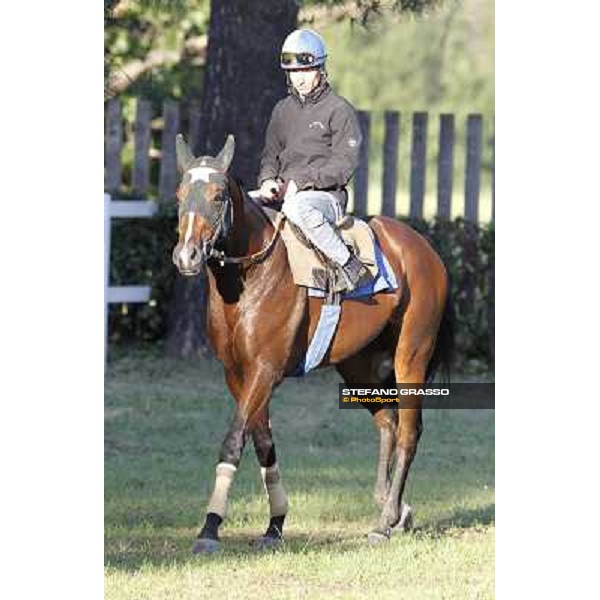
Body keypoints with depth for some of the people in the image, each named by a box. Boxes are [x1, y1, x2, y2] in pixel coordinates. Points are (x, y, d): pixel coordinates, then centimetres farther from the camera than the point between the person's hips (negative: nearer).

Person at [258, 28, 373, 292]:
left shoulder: (339, 110, -2)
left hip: (326, 195, -7)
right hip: (284, 194, 7)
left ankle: (350, 265, -32)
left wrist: (301, 181, -18)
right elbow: (270, 154, 24)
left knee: (297, 208, -41)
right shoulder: (283, 110, 19)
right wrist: (268, 180, 0)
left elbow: (344, 165, -8)